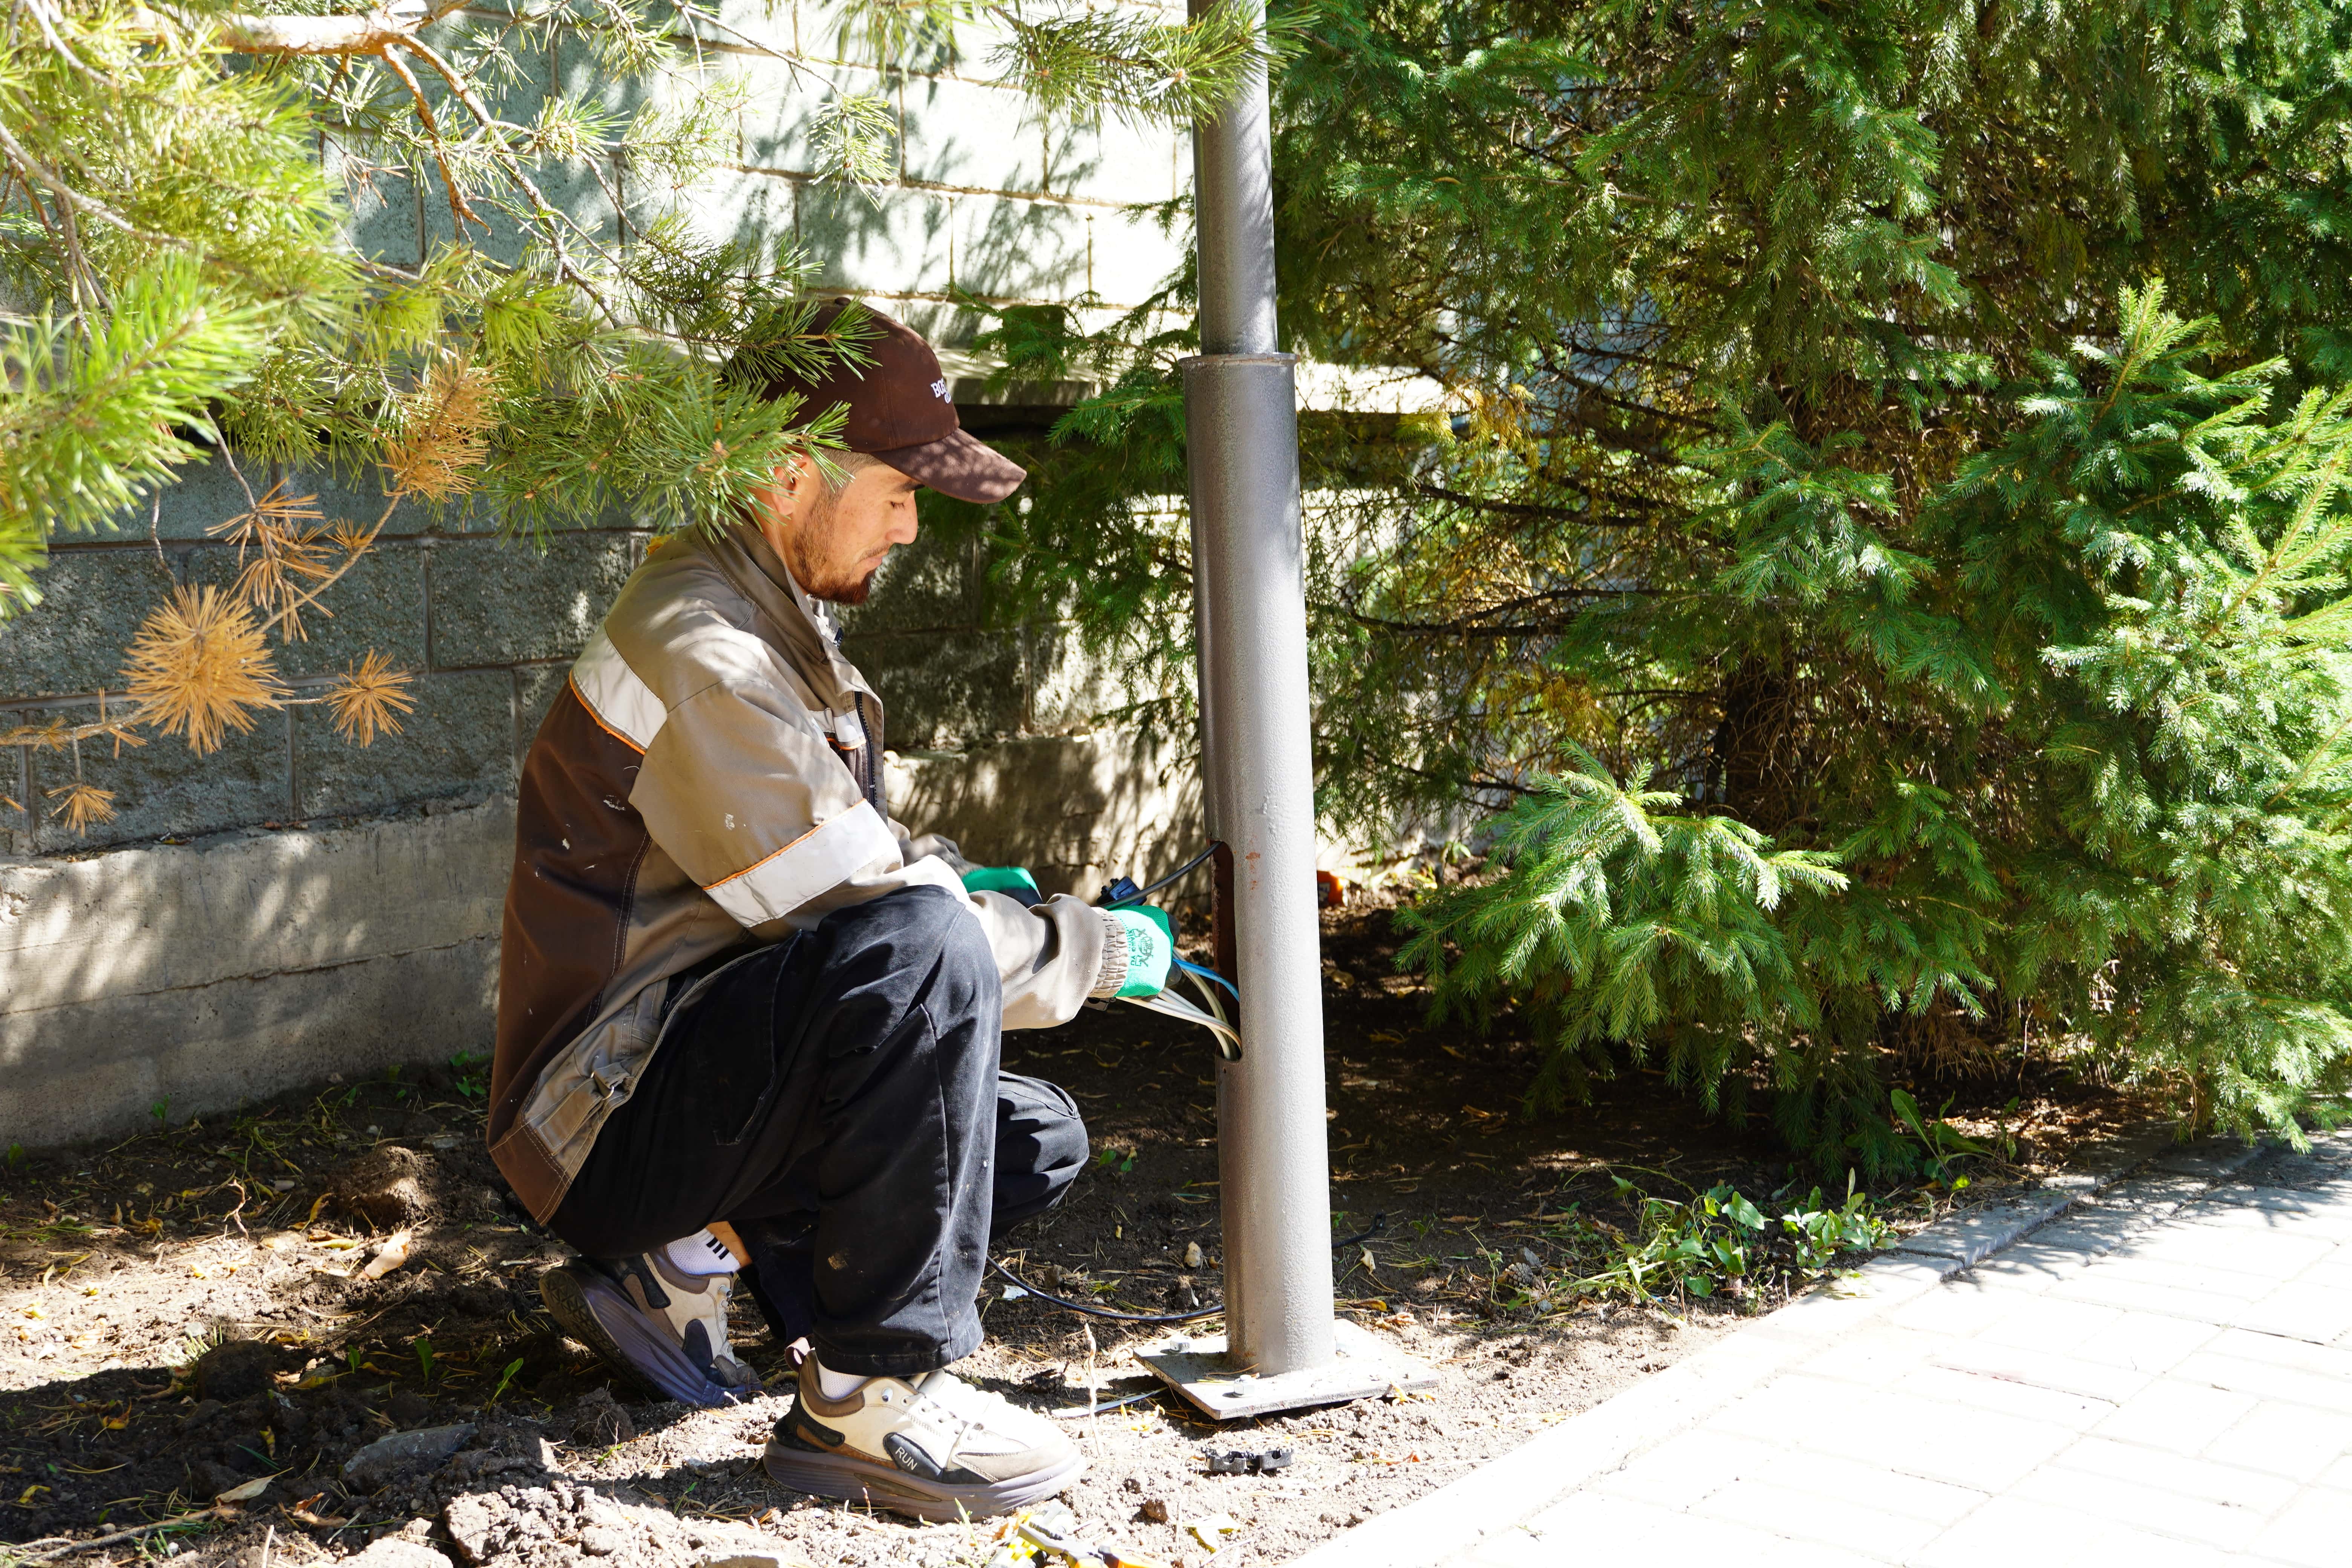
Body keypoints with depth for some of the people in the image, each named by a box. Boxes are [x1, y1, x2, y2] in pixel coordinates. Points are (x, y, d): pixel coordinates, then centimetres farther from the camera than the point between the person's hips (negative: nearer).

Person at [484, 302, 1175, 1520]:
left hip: (711, 1071, 10)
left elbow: (826, 866, 22)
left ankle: (685, 1260, 6)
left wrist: (968, 887, 3)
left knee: (1036, 1139, 8)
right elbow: (868, 915, -24)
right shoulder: (696, 643, -21)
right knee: (922, 951, -34)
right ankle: (872, 1398, -21)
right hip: (614, 1110, -10)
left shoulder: (784, 623, 13)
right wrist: (1094, 949, -11)